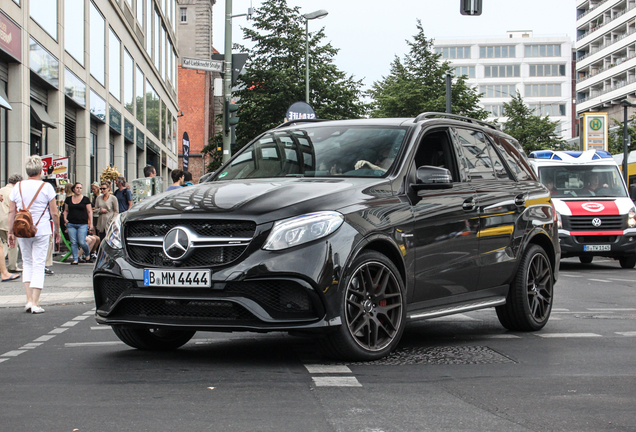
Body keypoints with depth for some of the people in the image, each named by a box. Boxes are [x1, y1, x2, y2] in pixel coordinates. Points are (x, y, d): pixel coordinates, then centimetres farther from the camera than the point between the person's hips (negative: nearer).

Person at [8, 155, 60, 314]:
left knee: (27, 263, 16)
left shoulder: (18, 187, 4)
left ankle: (29, 300, 8)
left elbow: (11, 212, 5)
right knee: (38, 265, 1)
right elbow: (54, 213, -5)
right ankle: (35, 303, -3)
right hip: (42, 230, -3)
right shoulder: (46, 187, -6)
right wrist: (57, 230, 7)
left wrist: (10, 232, 12)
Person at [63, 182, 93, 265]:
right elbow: (66, 210, 19)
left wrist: (91, 223, 1)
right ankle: (75, 259, 8)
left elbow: (89, 211, 7)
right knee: (73, 242, -1)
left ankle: (88, 254, 19)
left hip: (82, 224, -3)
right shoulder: (68, 199, 10)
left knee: (82, 242, -8)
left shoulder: (85, 199, 4)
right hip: (71, 224, 3)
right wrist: (65, 218, 2)